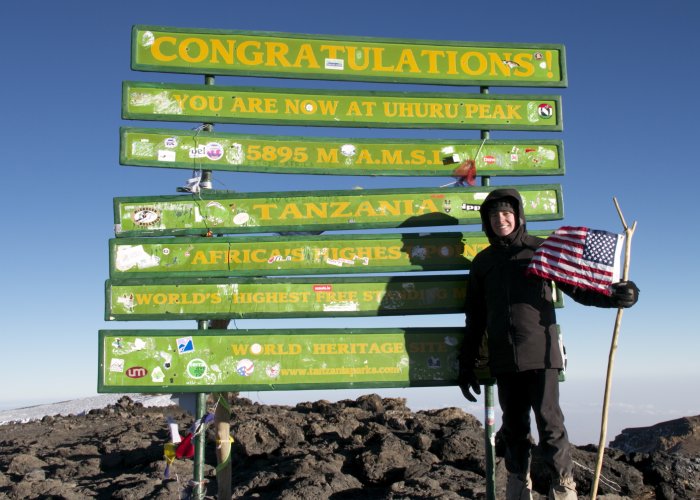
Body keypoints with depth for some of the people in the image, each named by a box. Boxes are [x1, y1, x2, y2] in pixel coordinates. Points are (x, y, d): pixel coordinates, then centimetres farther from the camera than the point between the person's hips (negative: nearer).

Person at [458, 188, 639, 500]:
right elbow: (475, 318, 14)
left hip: (541, 354, -3)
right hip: (503, 359, 3)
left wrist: (613, 296, -17)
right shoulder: (482, 262, 12)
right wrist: (467, 363, 12)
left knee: (549, 422, -6)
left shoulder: (541, 249, 4)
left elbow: (577, 287, 3)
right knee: (514, 427, 9)